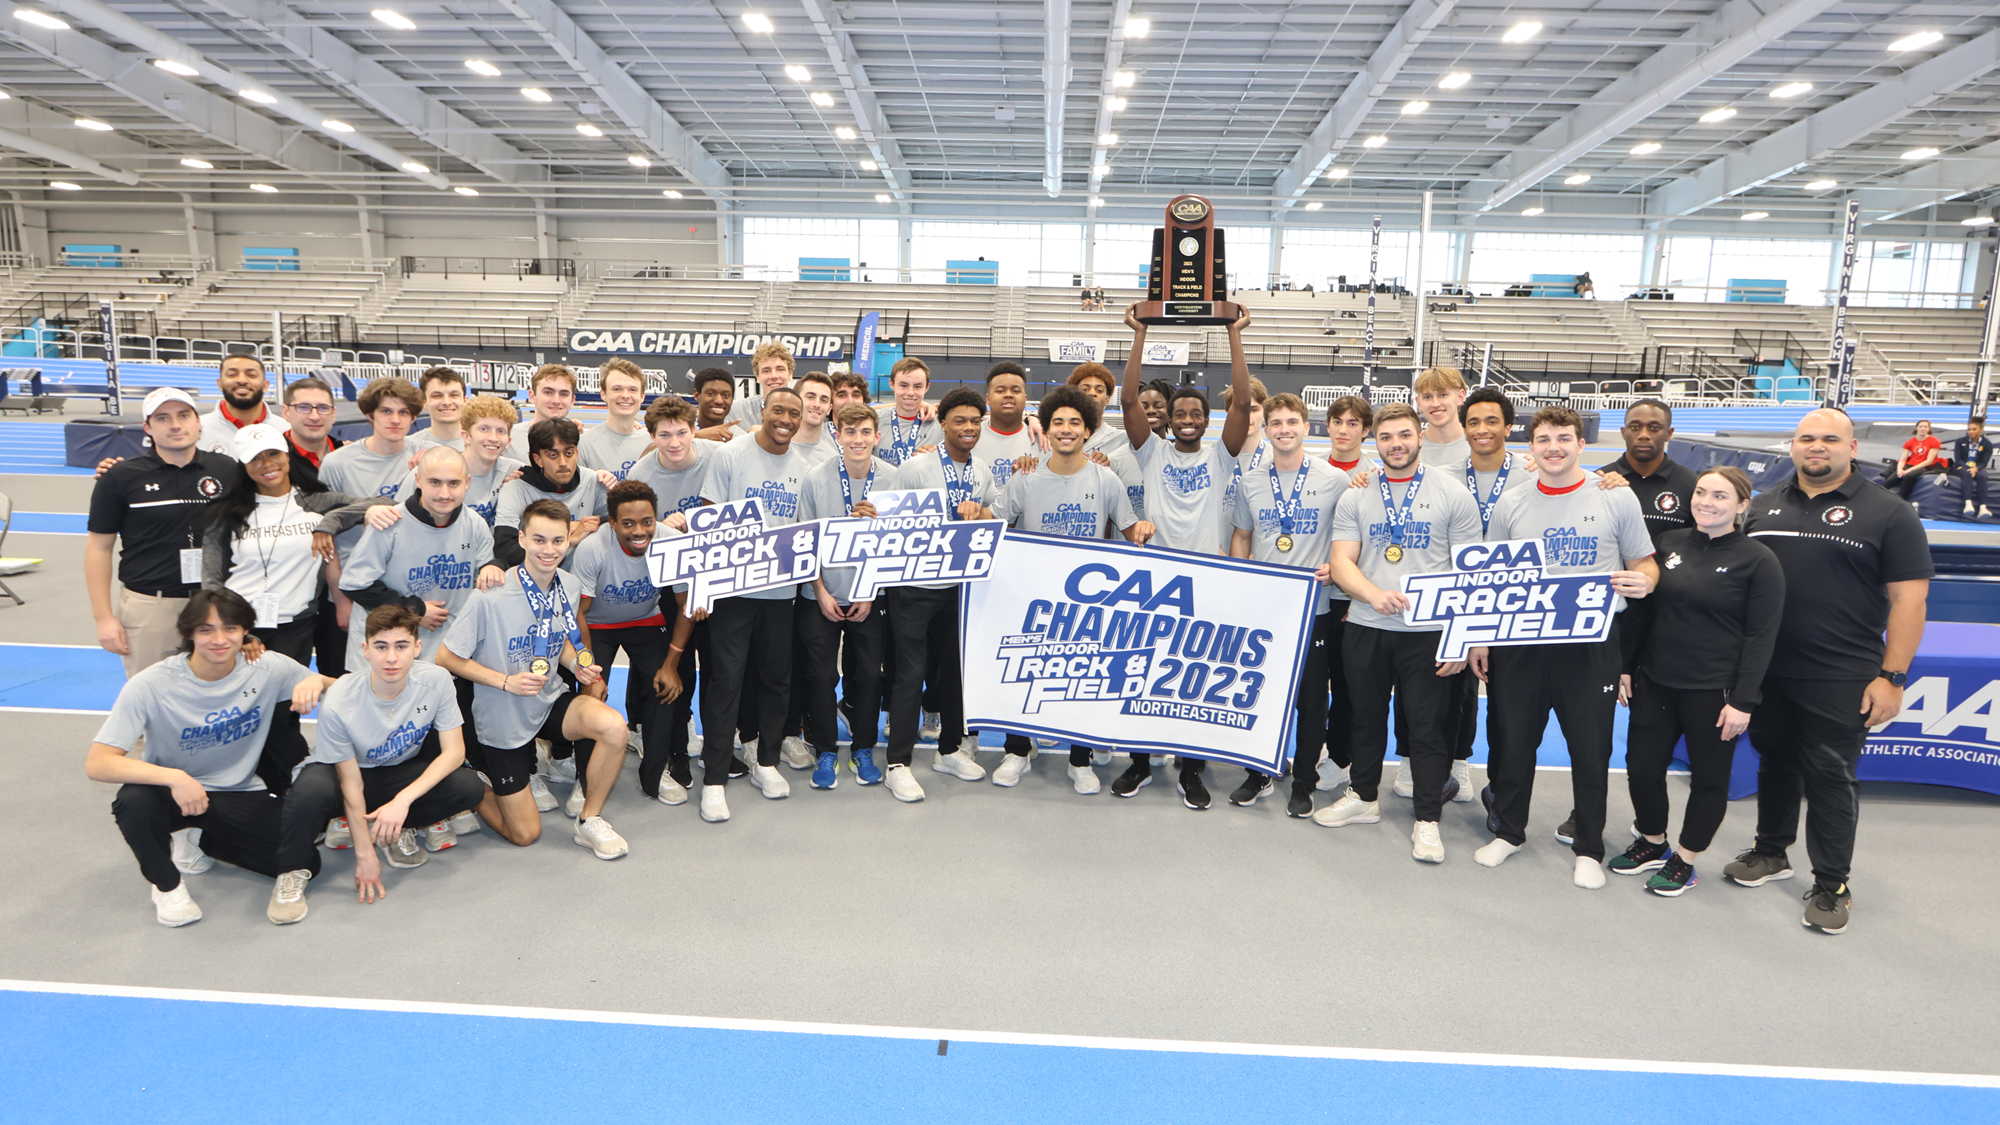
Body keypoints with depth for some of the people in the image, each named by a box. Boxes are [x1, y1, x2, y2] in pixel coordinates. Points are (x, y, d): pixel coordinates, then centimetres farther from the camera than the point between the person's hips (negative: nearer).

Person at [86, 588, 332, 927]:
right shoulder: (151, 686, -20)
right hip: (173, 792, -2)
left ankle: (206, 842, 15)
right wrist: (174, 778, -39)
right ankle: (167, 884, -5)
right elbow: (97, 764, -24)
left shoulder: (268, 668, -13)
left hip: (240, 794, 2)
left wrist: (316, 681, -25)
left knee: (304, 862, -15)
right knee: (134, 802, -37)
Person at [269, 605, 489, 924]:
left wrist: (403, 800, -34)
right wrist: (364, 854, -18)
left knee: (469, 787, -24)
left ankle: (386, 828, 0)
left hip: (404, 771, 3)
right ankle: (293, 873, -10)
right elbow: (351, 783, -21)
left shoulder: (436, 680, -23)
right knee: (312, 789, -38)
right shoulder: (339, 703, -29)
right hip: (345, 771, -3)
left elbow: (454, 751, -20)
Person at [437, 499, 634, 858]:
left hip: (550, 701, 4)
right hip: (503, 718, -4)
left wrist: (576, 664, -8)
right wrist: (506, 681, -23)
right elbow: (446, 658, -14)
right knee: (525, 834, 3)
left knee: (613, 725, -29)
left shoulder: (568, 586, -5)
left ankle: (589, 821, -6)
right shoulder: (492, 597, -22)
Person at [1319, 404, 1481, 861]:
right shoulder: (1355, 497, 7)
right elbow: (1341, 562, 0)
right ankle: (1364, 797, 34)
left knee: (1427, 725, 3)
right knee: (1366, 717, 15)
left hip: (1429, 631, -2)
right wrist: (1375, 594, -20)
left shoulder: (1453, 494, 0)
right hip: (1364, 628, 3)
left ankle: (1427, 819, 18)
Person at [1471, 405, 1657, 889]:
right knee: (1513, 741, 11)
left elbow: (1645, 564, 7)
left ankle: (1588, 849, 23)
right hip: (1520, 642, 2)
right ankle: (1508, 831, 31)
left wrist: (1642, 581, -17)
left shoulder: (1617, 499, 0)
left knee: (1591, 749, 6)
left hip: (1592, 644, -2)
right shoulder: (1511, 505, 6)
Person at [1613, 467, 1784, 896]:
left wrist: (1742, 700, -13)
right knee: (1641, 764, 9)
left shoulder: (1758, 560, -8)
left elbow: (1761, 636, -9)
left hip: (1714, 691, -4)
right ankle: (1652, 842, 32)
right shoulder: (1668, 543, 4)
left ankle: (1685, 860, 27)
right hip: (1655, 682, 4)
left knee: (1708, 777, 10)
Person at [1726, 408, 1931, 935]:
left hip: (1840, 681, -4)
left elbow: (1908, 599, -7)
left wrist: (1891, 676, -11)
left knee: (1830, 777, 4)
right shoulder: (1761, 506, 8)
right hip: (1766, 670, 4)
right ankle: (1771, 852, 33)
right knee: (1775, 762, 16)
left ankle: (1831, 885, 17)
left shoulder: (1888, 515, -4)